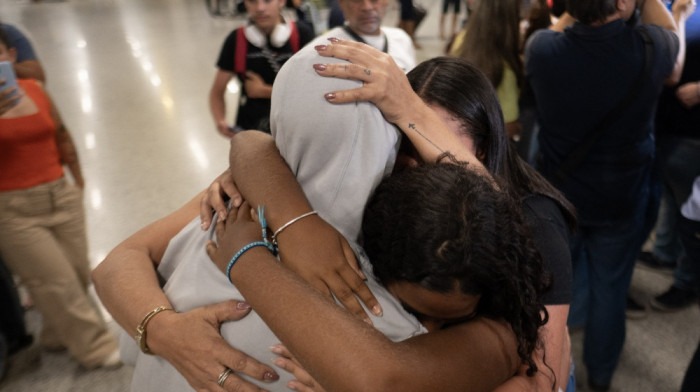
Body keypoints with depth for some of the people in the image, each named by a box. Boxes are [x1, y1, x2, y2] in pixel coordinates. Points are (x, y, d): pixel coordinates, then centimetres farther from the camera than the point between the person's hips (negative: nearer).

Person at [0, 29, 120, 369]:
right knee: (56, 281, 1)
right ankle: (96, 348, 17)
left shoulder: (34, 89, 4)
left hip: (60, 195, 4)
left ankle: (58, 335, 35)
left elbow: (61, 135, 14)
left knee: (78, 273, 10)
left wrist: (77, 179, 16)